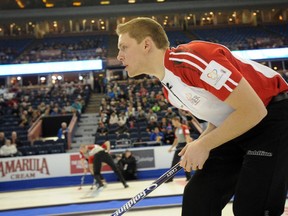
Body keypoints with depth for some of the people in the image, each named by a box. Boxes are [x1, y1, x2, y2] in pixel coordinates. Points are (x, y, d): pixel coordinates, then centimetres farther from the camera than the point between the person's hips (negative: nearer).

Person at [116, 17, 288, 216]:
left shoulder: (191, 58, -26)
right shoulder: (168, 88, 5)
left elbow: (253, 110, -26)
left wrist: (204, 145, -18)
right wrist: (199, 144, -2)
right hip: (238, 129, 9)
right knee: (197, 198, 3)